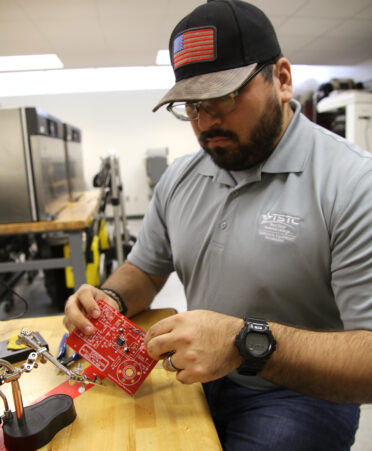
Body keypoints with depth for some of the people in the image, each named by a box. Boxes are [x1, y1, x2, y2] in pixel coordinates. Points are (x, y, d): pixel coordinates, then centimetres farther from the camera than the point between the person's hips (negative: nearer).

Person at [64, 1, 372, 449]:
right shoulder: (178, 178, 2)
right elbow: (144, 270, 11)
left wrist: (248, 343, -34)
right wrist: (110, 300, -10)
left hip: (298, 395, -3)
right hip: (197, 377, 5)